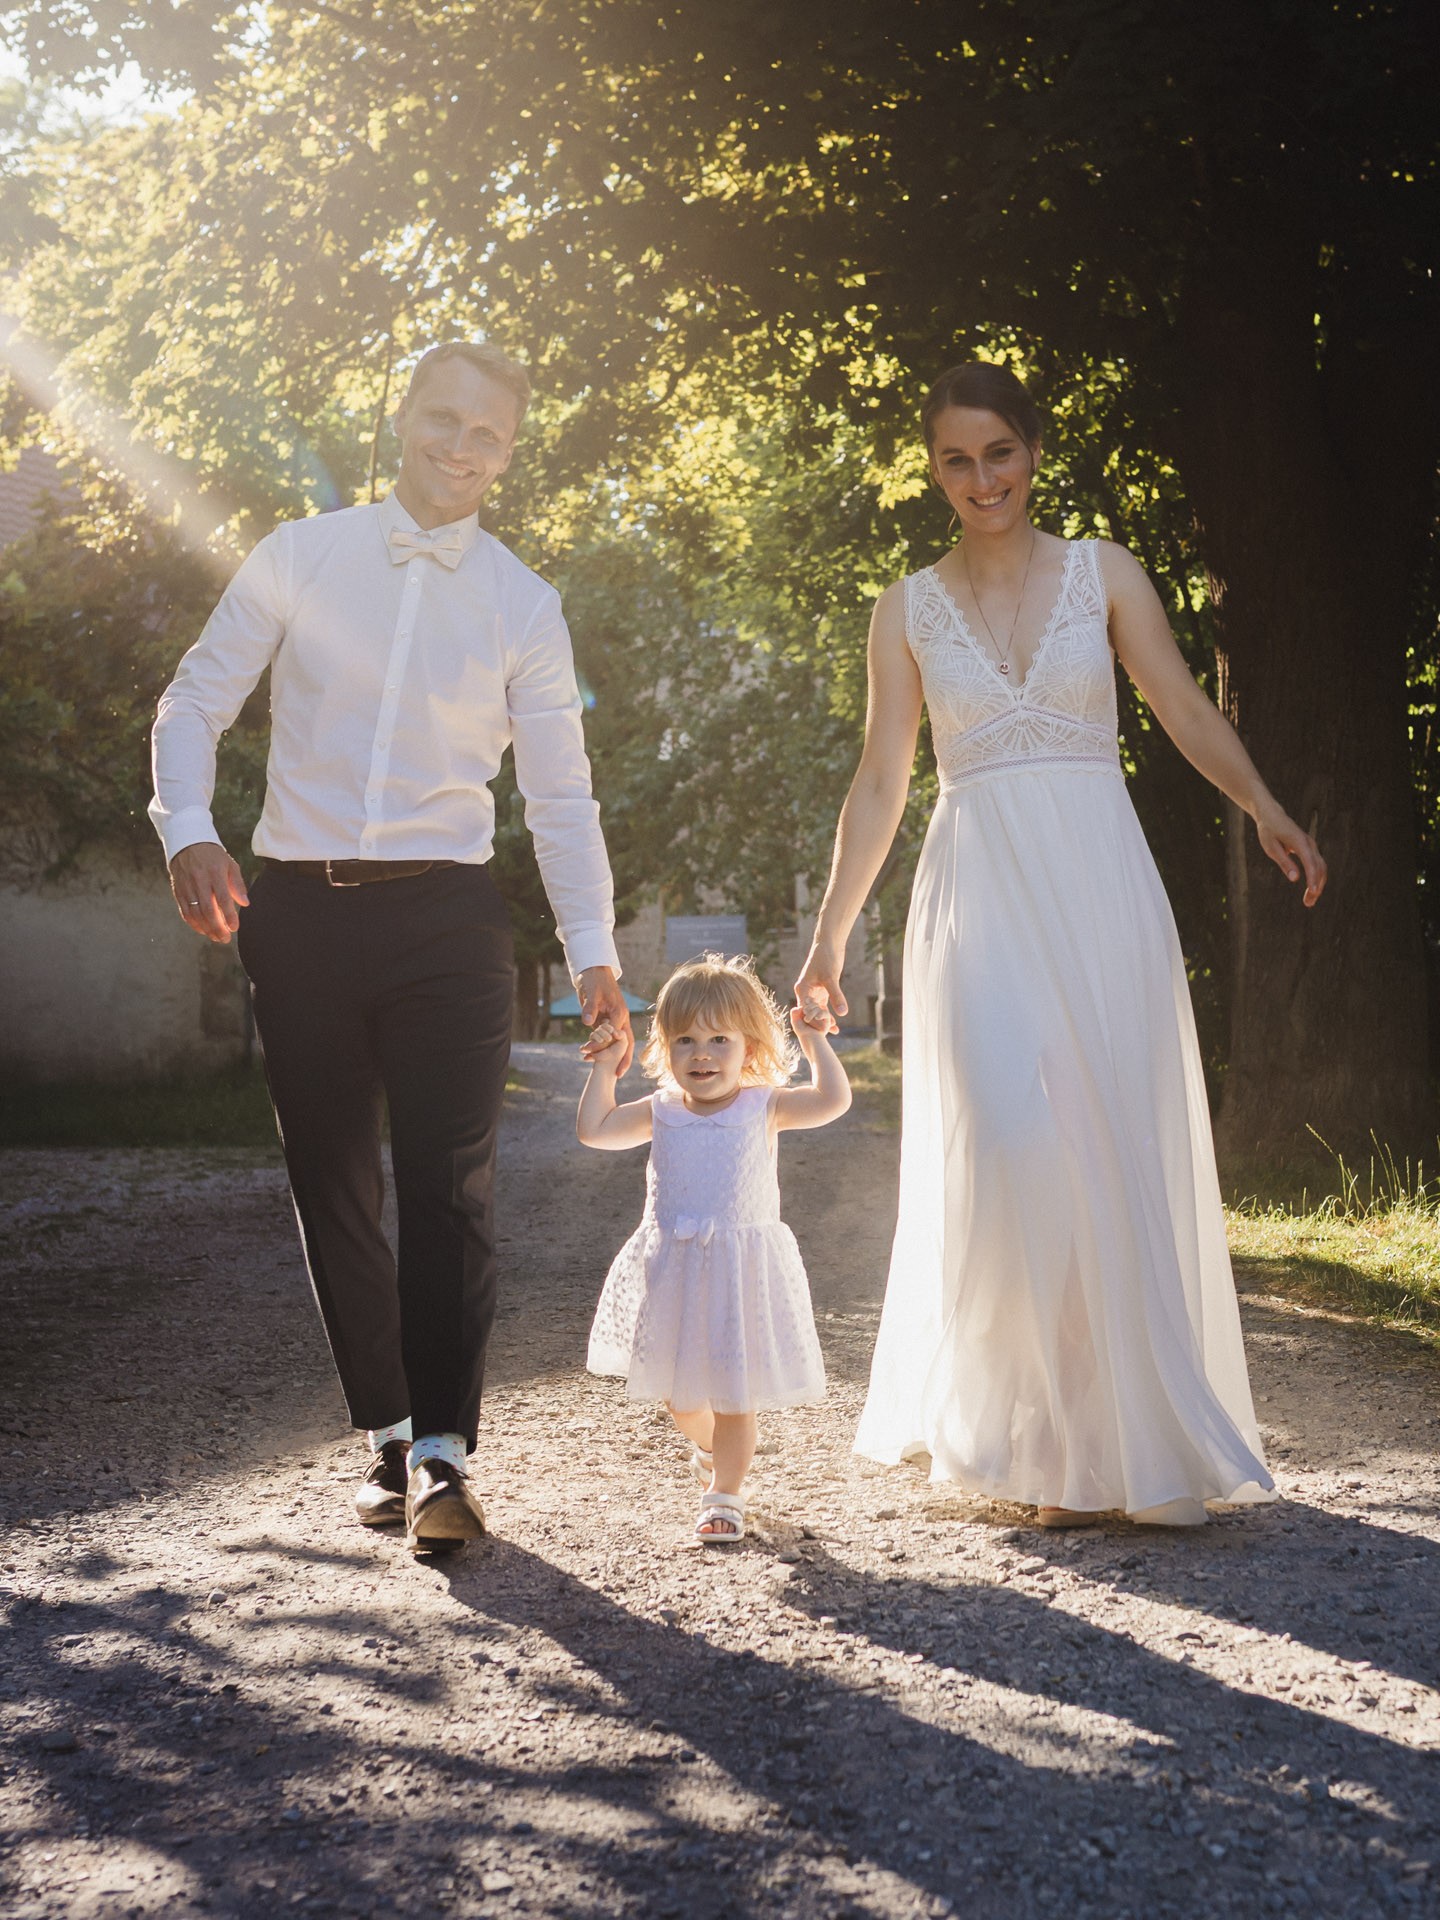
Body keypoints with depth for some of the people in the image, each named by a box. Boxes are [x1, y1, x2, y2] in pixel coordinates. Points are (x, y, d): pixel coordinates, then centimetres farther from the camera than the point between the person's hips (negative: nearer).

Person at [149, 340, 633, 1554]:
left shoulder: (524, 606, 5)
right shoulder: (299, 558, 5)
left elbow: (560, 794, 6)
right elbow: (195, 703, 7)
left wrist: (594, 953, -2)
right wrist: (190, 832, -10)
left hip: (445, 917, -1)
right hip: (298, 910, 1)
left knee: (450, 1183, -10)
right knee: (331, 1183, 5)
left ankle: (443, 1454, -10)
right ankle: (389, 1436, 17)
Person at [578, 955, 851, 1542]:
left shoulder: (763, 1107, -3)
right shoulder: (660, 1113, 4)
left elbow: (833, 1099, -13)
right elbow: (593, 1130, 3)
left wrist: (815, 1041, -7)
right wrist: (605, 1069, 4)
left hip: (741, 1269, -3)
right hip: (673, 1270, 3)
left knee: (734, 1394, 1)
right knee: (677, 1393, 17)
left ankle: (724, 1493, 17)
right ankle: (709, 1446, 48)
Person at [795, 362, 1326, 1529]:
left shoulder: (1104, 574, 9)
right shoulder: (910, 609, 10)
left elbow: (1186, 710, 1)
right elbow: (881, 787, 10)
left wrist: (1266, 810, -17)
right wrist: (829, 941, 5)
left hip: (1100, 883, 0)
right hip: (978, 895, 0)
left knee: (1122, 1159, -2)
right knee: (1008, 1151, -13)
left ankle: (1139, 1436, 8)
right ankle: (1043, 1444, 1)